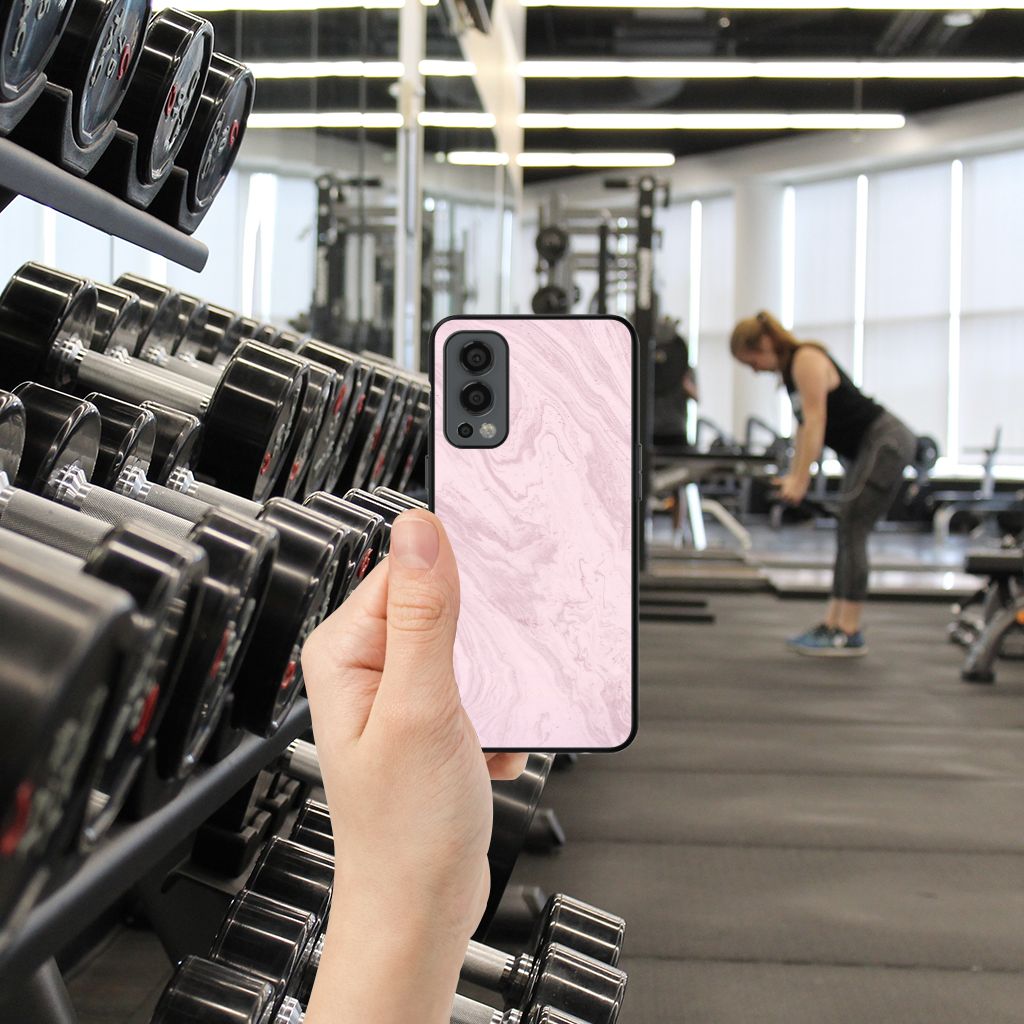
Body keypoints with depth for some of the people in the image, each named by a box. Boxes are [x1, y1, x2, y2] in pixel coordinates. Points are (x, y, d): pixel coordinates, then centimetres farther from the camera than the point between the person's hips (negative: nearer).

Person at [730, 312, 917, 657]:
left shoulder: (807, 360, -16)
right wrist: (793, 475, 10)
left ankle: (849, 634, -10)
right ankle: (832, 624, 12)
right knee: (848, 534, 9)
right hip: (866, 448, 10)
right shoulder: (790, 369, 12)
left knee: (851, 531, -12)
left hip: (887, 443, -10)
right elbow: (804, 425, 14)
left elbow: (815, 421, -22)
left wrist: (800, 480, -23)